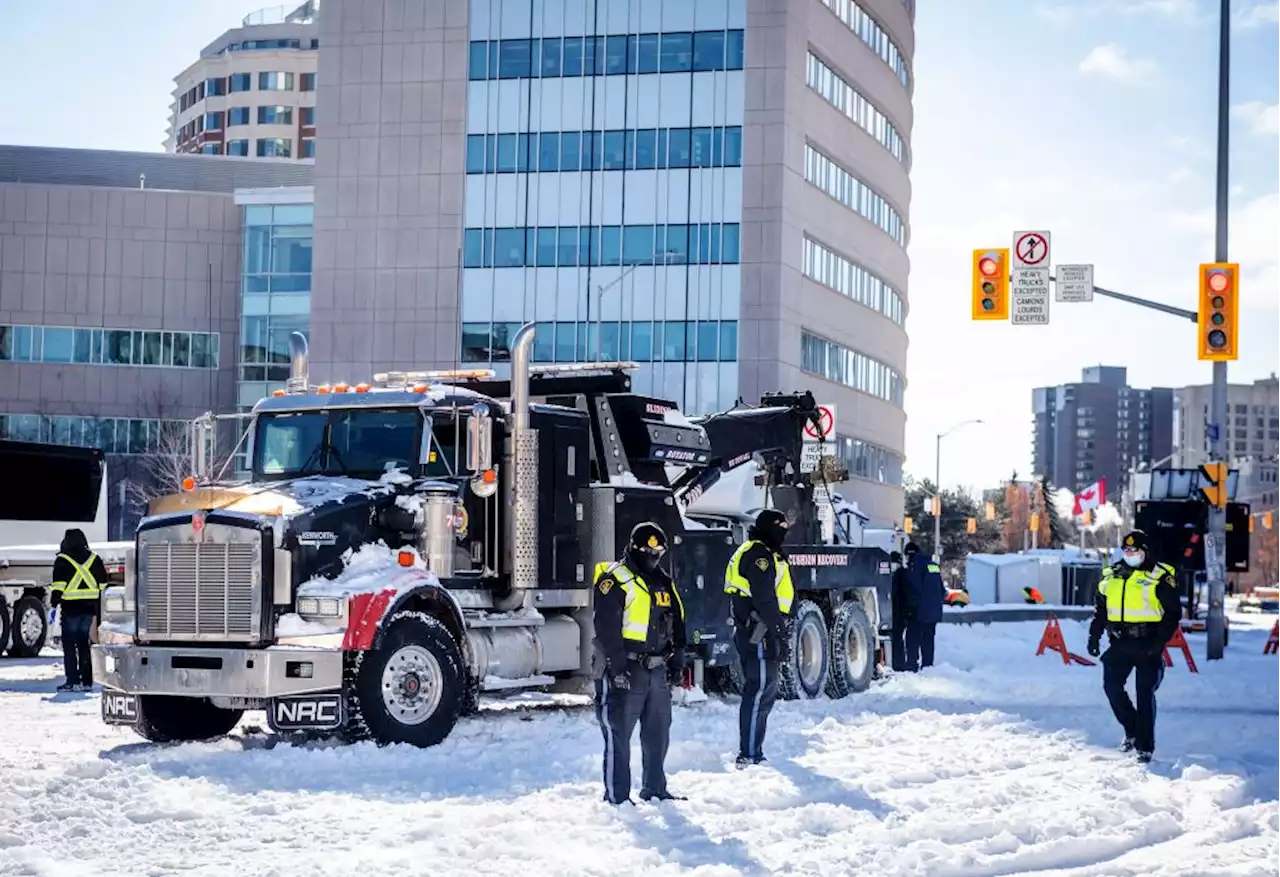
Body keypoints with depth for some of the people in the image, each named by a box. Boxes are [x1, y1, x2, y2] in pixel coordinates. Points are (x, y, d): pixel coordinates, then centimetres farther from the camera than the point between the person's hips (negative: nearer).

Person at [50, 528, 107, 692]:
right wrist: (100, 609, 17)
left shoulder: (62, 560, -2)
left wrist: (54, 604, -5)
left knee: (69, 646, 1)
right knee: (84, 645, 10)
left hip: (70, 608, -4)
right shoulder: (95, 559, 11)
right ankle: (87, 682, 9)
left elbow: (58, 586, -9)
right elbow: (103, 585, 12)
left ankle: (72, 681, -5)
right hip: (90, 608, 4)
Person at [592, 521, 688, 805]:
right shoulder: (615, 580, -9)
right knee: (618, 734, -5)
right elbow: (606, 627, -16)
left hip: (657, 669, 8)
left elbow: (677, 622, 22)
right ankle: (616, 795, -1)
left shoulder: (664, 582, 16)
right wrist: (617, 666, -20)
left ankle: (655, 789, 24)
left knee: (658, 733, 13)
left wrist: (677, 660, 14)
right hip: (624, 671, -8)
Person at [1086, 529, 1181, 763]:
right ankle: (1132, 730, 17)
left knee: (1145, 694, -3)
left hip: (1147, 645, -5)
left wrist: (1160, 640, -14)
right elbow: (1100, 610, 18)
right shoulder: (1111, 577, 10)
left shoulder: (1159, 578, -6)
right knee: (1112, 685, -3)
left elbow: (1174, 612, -5)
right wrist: (1094, 636, 8)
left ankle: (1145, 746, 4)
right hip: (1120, 643, 5)